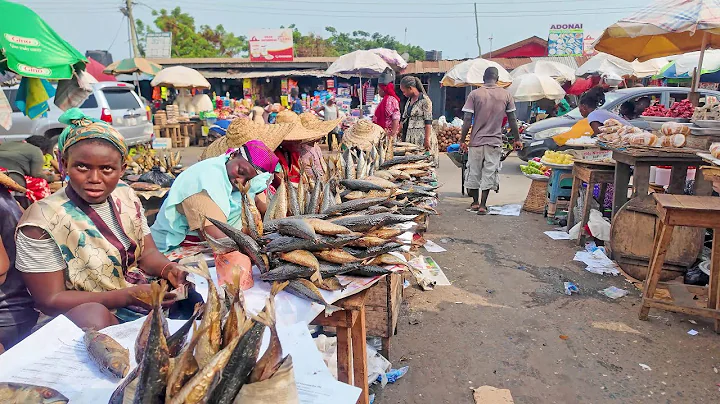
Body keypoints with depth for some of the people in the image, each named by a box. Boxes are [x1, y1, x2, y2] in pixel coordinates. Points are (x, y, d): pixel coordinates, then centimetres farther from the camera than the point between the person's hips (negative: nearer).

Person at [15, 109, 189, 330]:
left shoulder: (126, 196, 1)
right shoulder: (42, 222, -16)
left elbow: (147, 252, 4)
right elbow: (50, 301, -16)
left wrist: (168, 269, -20)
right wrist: (128, 295, -26)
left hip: (146, 295, 6)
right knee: (93, 315, -35)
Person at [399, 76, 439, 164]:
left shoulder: (424, 100, -9)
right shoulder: (409, 100, 14)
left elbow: (428, 121, -14)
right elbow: (404, 118, 20)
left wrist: (427, 140, -18)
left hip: (422, 136, -7)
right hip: (410, 136, 7)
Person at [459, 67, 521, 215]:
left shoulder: (474, 94, -4)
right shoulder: (506, 95, 2)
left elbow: (467, 120, -8)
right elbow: (512, 120, 5)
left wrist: (462, 140, 0)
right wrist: (517, 139, 14)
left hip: (476, 140, -1)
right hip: (495, 141, 1)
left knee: (474, 172, 12)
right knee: (489, 173, 6)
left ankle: (475, 203, 23)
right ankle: (483, 205, 7)